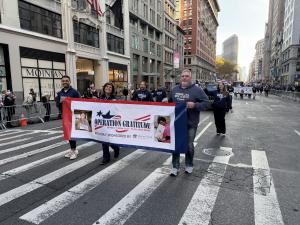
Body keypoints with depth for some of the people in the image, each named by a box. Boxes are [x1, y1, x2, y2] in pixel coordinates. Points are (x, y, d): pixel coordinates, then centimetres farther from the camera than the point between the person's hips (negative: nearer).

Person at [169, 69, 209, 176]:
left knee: (189, 145, 9)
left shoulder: (197, 90, -5)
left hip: (190, 123, -3)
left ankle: (189, 165, 29)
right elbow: (170, 102, 22)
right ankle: (175, 166, 18)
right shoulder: (175, 89, 9)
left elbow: (206, 103, -7)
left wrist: (194, 105, -22)